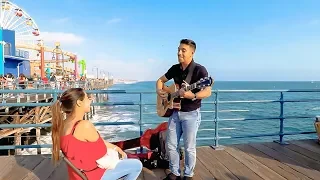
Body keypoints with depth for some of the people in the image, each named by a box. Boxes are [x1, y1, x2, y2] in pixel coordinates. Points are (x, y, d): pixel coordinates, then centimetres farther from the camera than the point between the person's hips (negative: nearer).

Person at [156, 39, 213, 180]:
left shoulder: (199, 70, -14)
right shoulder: (175, 68, 5)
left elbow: (208, 92, -20)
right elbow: (161, 80, 17)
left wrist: (191, 95, -36)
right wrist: (159, 91, -3)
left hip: (191, 114, -6)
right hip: (175, 112, 6)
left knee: (189, 147, 5)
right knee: (171, 145, 9)